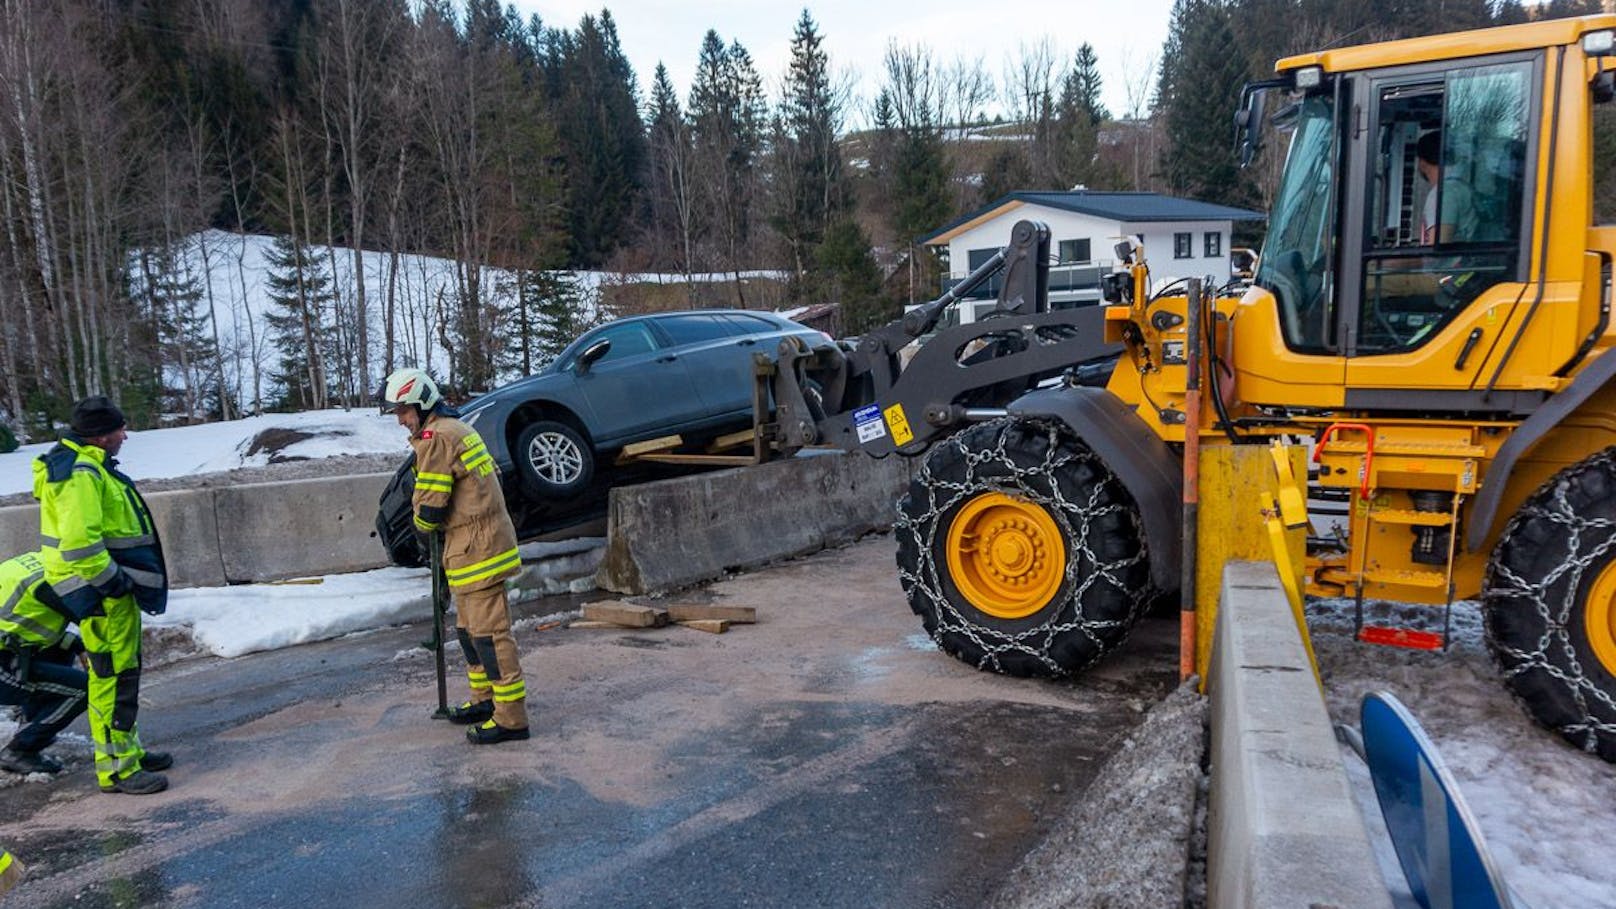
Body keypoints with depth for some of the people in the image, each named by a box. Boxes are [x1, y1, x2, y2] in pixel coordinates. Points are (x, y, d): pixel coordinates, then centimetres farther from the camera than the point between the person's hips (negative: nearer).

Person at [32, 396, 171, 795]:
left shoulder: (87, 466, 16)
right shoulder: (80, 473, -19)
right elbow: (78, 541, -28)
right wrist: (111, 581, -21)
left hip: (111, 587, 11)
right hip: (102, 594, -11)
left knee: (122, 671, 19)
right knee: (113, 675, -6)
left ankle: (127, 749, 31)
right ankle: (116, 768, 1)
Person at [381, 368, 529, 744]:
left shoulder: (435, 438, -15)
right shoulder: (458, 429, 16)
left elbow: (430, 506, -16)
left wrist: (423, 524, 6)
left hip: (477, 547, -10)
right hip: (483, 541, 10)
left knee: (488, 631, -7)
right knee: (469, 628, 20)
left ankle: (511, 718, -3)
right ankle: (485, 699, 32)